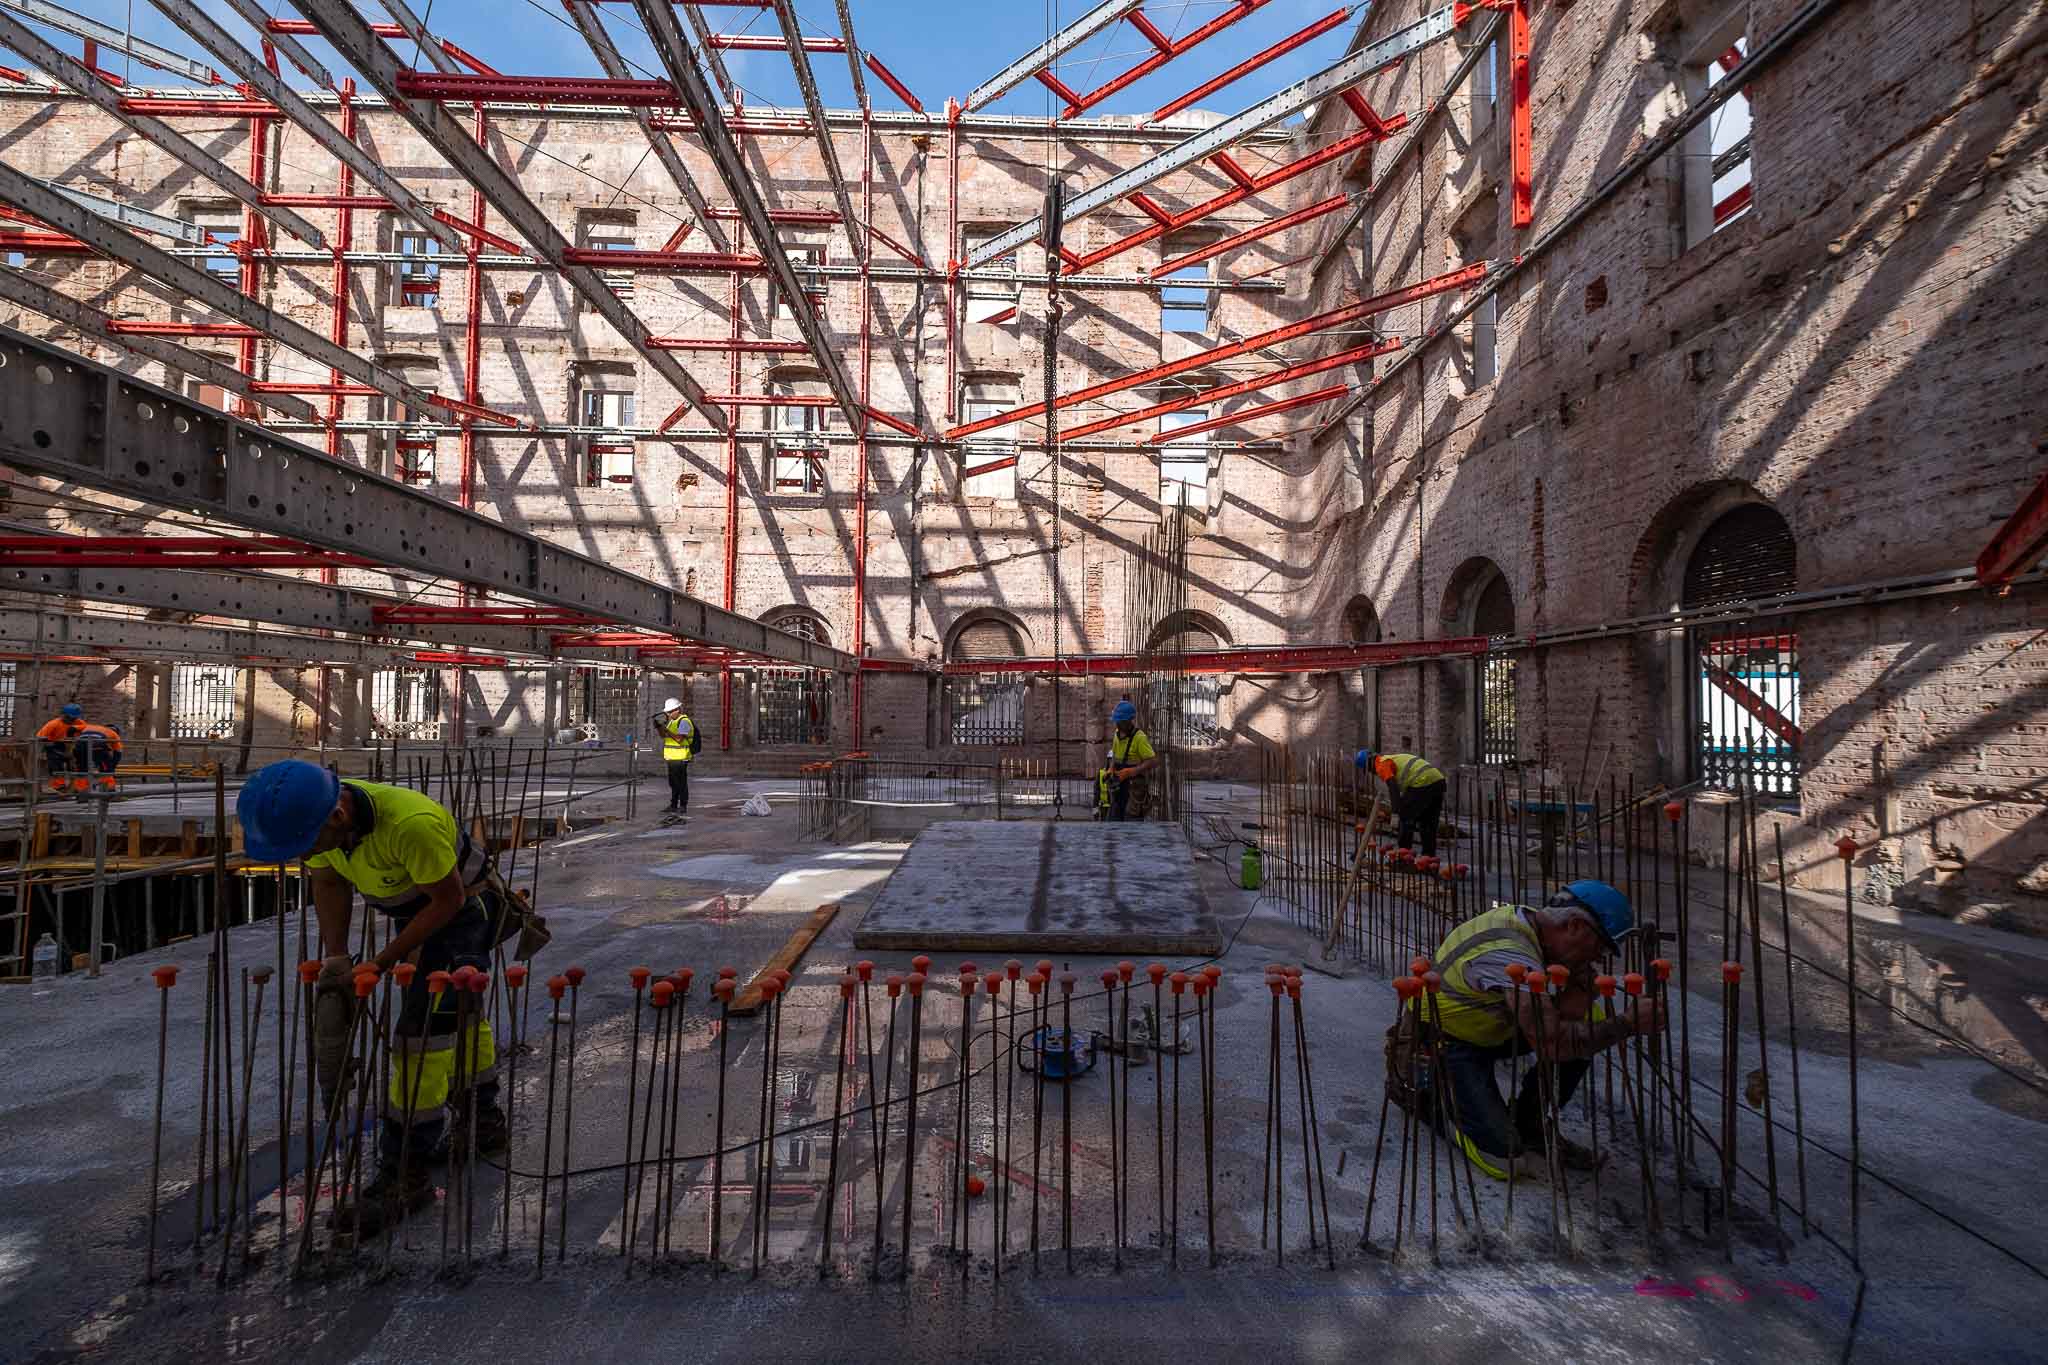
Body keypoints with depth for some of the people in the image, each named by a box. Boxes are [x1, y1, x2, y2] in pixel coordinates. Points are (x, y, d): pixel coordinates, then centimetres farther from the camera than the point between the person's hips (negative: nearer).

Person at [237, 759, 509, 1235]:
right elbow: (329, 884, 1)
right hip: (414, 913, 8)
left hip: (461, 910, -8)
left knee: (421, 1036, -12)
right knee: (460, 1017, 22)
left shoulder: (411, 822, -40)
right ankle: (483, 1124, 42)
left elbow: (448, 898, -26)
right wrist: (336, 959, -6)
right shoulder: (317, 813, -17)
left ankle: (404, 1179, 2)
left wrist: (382, 963, -20)